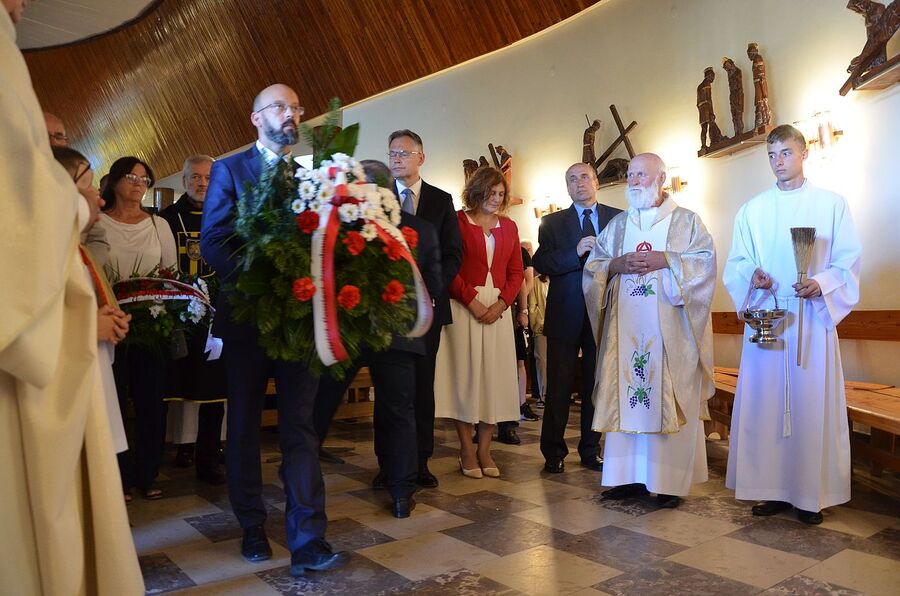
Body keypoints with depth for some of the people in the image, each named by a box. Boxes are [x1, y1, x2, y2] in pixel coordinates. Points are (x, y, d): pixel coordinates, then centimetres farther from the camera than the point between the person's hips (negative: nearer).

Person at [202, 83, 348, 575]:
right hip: (249, 316, -1)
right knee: (244, 425, 12)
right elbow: (212, 243, -8)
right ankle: (252, 528, 28)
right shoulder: (229, 169, 1)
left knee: (301, 428, 0)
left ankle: (308, 541, 3)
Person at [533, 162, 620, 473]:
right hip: (565, 315, -1)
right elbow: (540, 263, -6)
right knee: (559, 387, 3)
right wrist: (576, 252, -17)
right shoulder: (552, 222, 7)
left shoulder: (618, 218, 9)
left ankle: (591, 451, 22)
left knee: (596, 385, 10)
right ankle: (553, 453, 14)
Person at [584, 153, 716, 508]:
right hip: (625, 328, 3)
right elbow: (592, 268, 12)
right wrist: (616, 265, -8)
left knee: (670, 400, -3)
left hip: (671, 330, -3)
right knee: (625, 398, 2)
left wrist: (665, 260, -14)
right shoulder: (617, 225, 17)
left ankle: (672, 481, 6)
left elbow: (706, 261, -3)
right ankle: (631, 476, 11)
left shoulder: (686, 221, 8)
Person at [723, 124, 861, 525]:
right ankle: (774, 489, 12)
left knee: (812, 403, -1)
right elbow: (736, 264, 11)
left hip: (813, 317, -2)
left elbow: (849, 262, 2)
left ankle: (812, 494, 10)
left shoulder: (832, 204, 6)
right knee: (764, 401, 1)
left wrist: (820, 284, -17)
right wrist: (752, 276, -11)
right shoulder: (753, 210, 12)